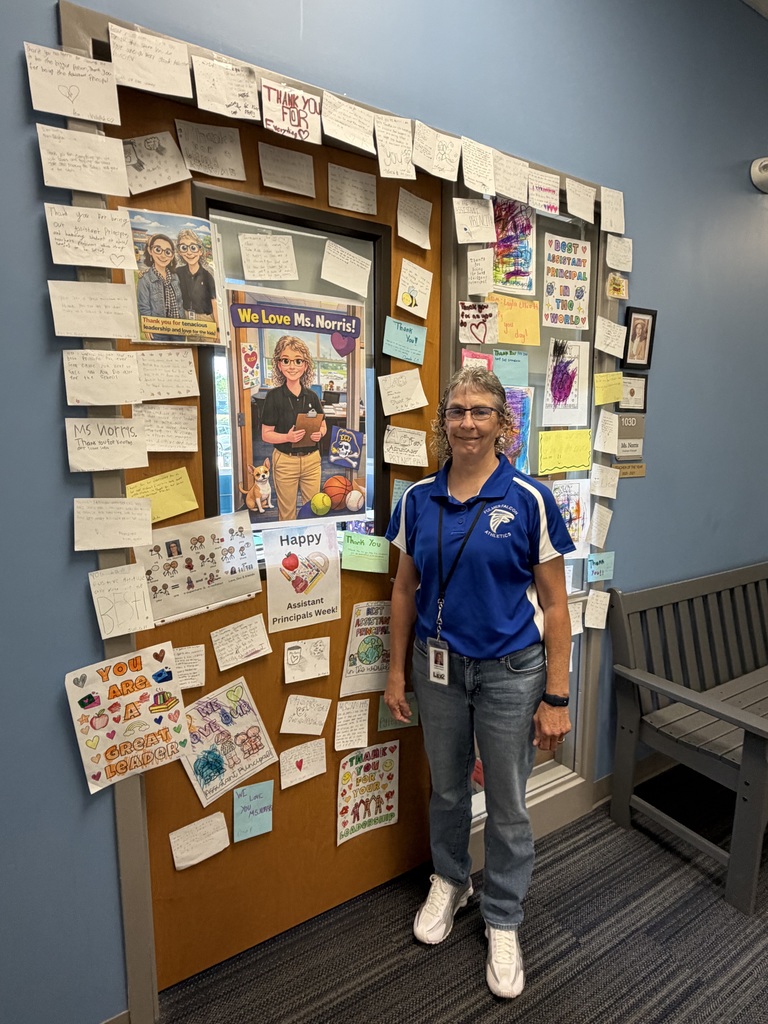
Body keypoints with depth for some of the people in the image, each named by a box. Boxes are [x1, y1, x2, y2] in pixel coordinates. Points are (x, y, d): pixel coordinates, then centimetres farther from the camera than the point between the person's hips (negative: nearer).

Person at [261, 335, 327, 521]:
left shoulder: (311, 396, 2)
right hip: (285, 461, -3)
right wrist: (287, 437, -25)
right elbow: (266, 434, -7)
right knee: (287, 512, 10)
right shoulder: (274, 396, -8)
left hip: (312, 460, 3)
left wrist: (319, 433, -10)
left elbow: (323, 425, 13)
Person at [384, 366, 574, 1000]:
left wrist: (556, 697, -8)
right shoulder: (418, 500, -3)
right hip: (437, 666, 3)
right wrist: (396, 673, 5)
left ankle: (503, 921, 40)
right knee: (447, 787, 22)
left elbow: (554, 604, -8)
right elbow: (405, 589, 4)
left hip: (511, 671, -2)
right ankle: (450, 882, 50)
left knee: (508, 804, 13)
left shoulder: (529, 500, -12)